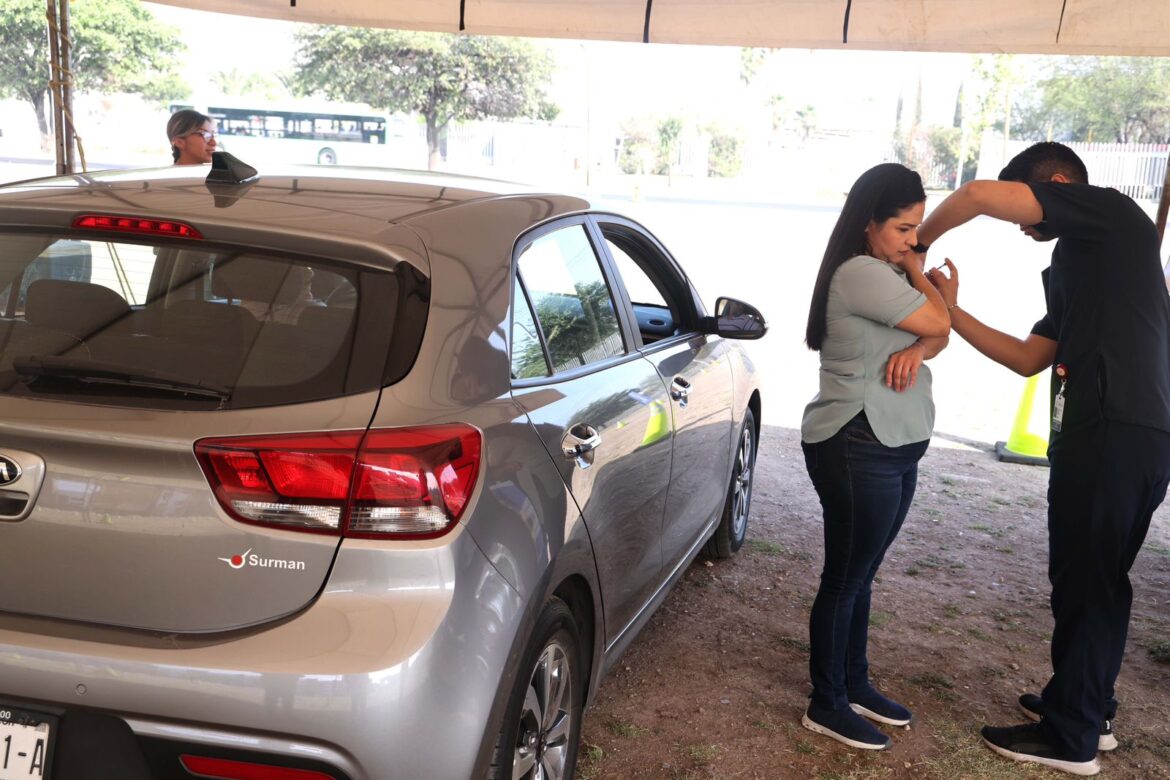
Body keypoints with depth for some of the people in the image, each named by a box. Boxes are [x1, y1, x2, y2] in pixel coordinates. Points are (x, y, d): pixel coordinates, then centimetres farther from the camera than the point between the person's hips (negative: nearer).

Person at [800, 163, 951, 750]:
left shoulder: (885, 273, 13)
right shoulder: (860, 274, -19)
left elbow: (938, 335, 9)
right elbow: (938, 320, -16)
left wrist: (916, 349, -13)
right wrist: (916, 270, 0)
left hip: (894, 447, 10)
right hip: (857, 448, -10)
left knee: (861, 574, 18)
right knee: (844, 578, 1)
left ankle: (854, 684, 32)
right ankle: (826, 705, 15)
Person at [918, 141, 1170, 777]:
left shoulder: (1110, 212, -3)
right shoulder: (1072, 265, 23)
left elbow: (981, 196, -16)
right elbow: (1029, 358, 18)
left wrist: (921, 240, 1)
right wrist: (951, 312, 12)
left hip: (1118, 432, -9)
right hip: (1106, 431, 9)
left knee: (1087, 582, 0)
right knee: (1090, 580, 19)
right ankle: (1087, 708, 34)